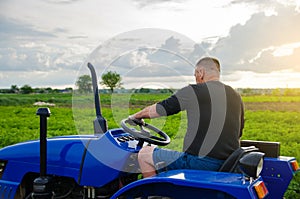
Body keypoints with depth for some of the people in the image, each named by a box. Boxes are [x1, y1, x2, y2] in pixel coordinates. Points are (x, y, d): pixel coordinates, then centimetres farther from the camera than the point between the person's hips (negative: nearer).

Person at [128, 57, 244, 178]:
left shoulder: (193, 91, -7)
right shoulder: (236, 96, 12)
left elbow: (157, 110, 1)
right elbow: (238, 134, 18)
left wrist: (135, 116, 20)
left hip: (200, 162, -8)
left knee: (144, 154, 8)